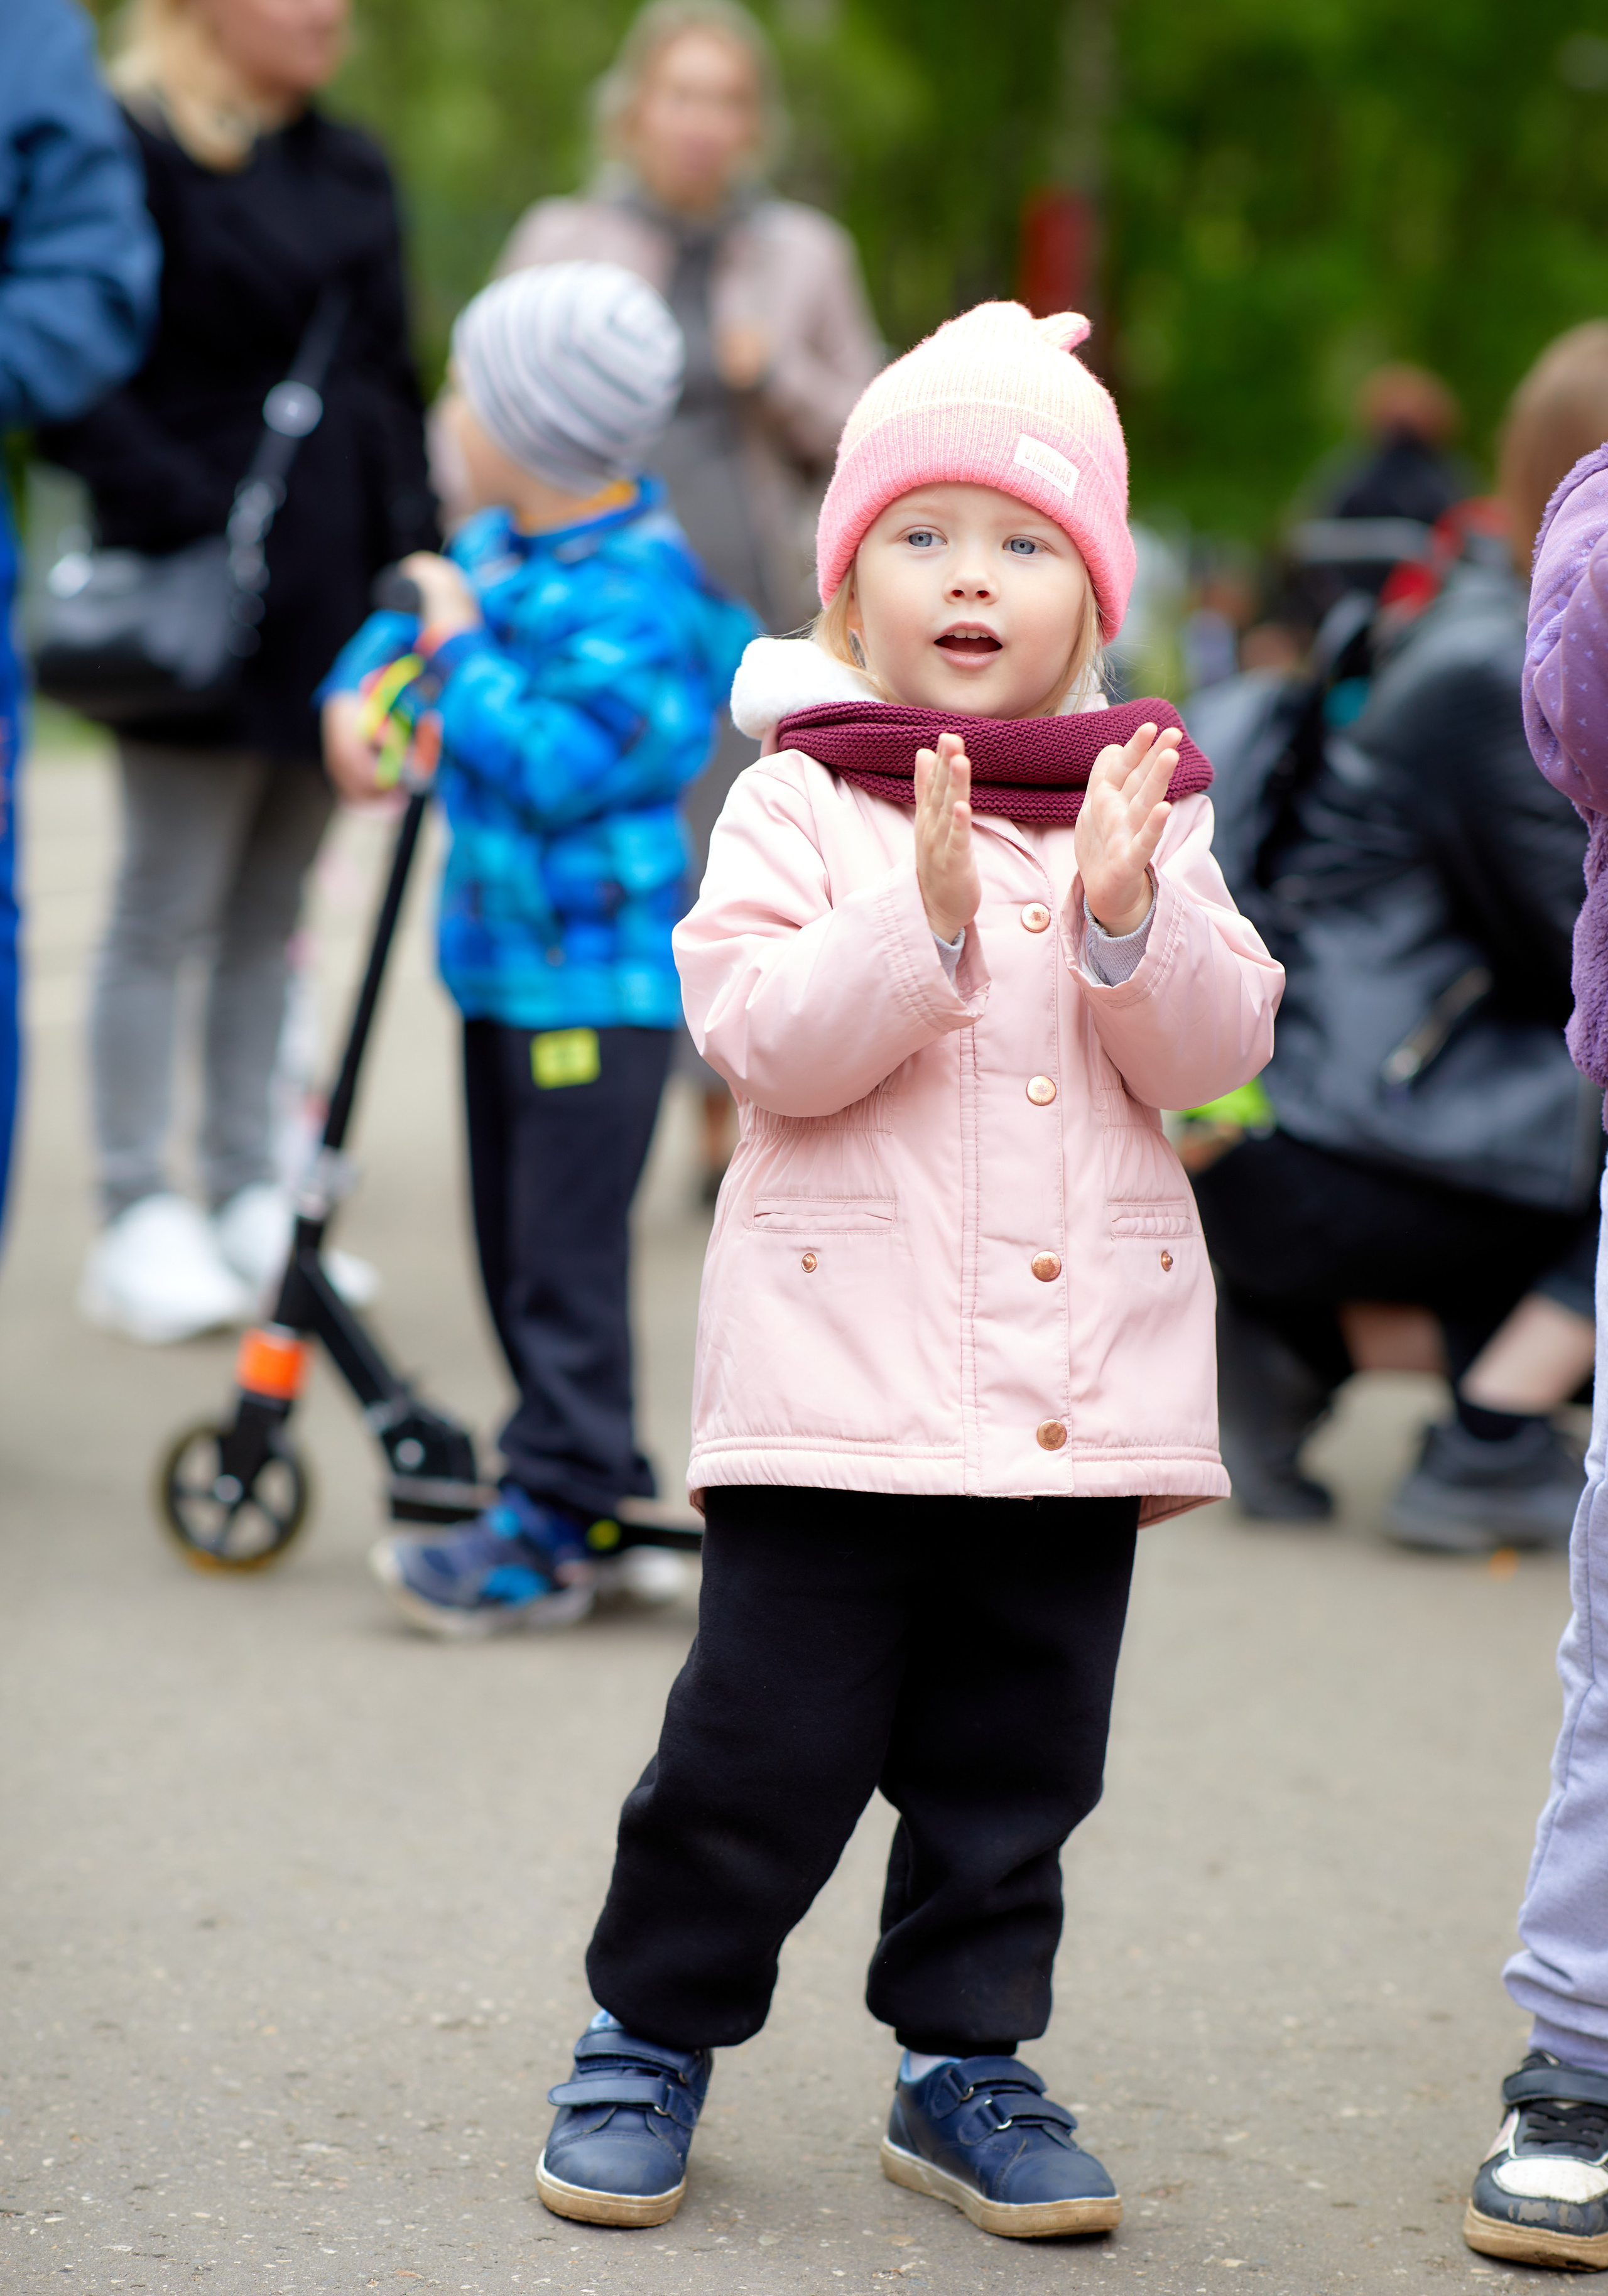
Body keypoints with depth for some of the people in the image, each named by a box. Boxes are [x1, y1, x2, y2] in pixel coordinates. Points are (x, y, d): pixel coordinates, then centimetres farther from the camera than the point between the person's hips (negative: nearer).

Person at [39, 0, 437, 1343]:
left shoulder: (350, 171, 14)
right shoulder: (136, 152, -10)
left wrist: (418, 545, 10)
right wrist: (181, 513, -21)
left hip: (339, 600, 7)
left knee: (271, 915, 13)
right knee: (169, 914, 0)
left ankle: (248, 1203, 20)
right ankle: (140, 1224, 5)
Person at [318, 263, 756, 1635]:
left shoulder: (635, 595, -21)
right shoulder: (505, 542, 6)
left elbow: (558, 764, -28)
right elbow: (415, 620, 22)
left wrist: (466, 654, -17)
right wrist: (359, 692, 1)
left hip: (597, 975, -10)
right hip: (506, 954, 10)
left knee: (564, 1253, -7)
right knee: (516, 1247, 15)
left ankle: (552, 1531, -2)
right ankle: (592, 1479, 26)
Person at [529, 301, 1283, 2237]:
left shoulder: (1147, 813, 9)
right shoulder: (800, 804, -2)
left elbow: (1216, 1048, 1)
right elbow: (765, 1038, -13)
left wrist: (1127, 914, -16)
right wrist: (930, 914, -24)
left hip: (1078, 1380, 4)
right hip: (842, 1367, -3)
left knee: (1017, 1755, 11)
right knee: (767, 1744, 1)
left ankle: (965, 2059, 25)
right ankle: (650, 2038, 19)